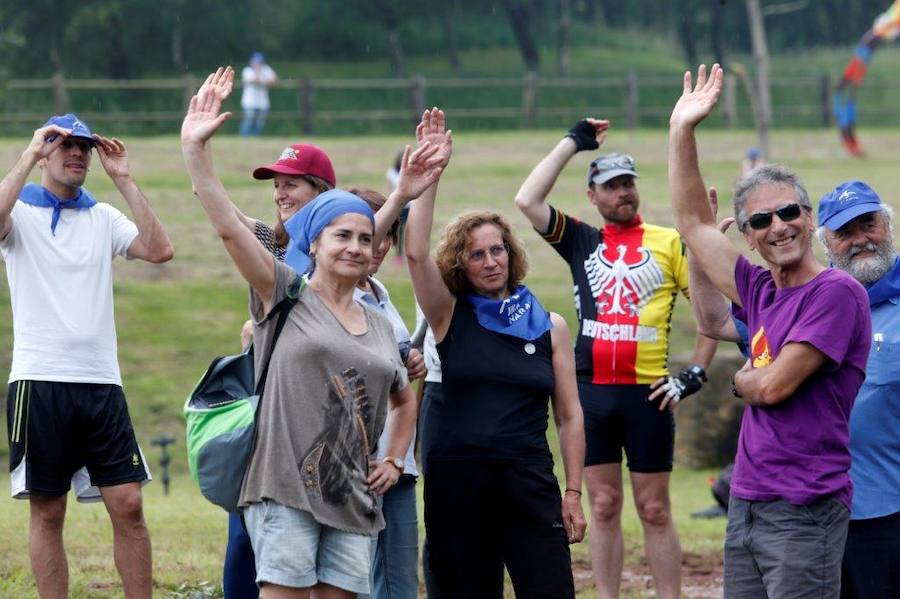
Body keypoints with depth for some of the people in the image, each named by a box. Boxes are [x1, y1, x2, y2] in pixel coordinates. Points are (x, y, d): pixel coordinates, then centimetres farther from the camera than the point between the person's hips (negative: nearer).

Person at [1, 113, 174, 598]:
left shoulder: (103, 217, 14)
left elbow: (159, 250, -1)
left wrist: (123, 180, -1)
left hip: (101, 381, 3)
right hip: (39, 380, -3)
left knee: (128, 503, -3)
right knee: (47, 512, 1)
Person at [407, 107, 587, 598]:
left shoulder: (550, 327, 7)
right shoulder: (451, 316, 6)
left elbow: (569, 416, 8)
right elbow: (415, 251, -9)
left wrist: (573, 493, 1)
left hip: (529, 483, 0)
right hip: (456, 483, 0)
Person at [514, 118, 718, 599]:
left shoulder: (668, 243, 3)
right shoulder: (582, 241, 9)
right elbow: (527, 201, -1)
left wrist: (695, 374, -1)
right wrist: (573, 142, 4)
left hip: (647, 394, -2)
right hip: (592, 391, 2)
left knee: (654, 510, 2)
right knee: (603, 506, 6)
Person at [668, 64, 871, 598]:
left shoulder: (837, 293, -10)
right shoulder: (762, 293, 13)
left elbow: (774, 386, -14)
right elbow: (694, 222, 22)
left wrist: (742, 381, 8)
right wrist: (683, 132, 19)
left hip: (804, 512, -8)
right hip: (747, 506, 8)